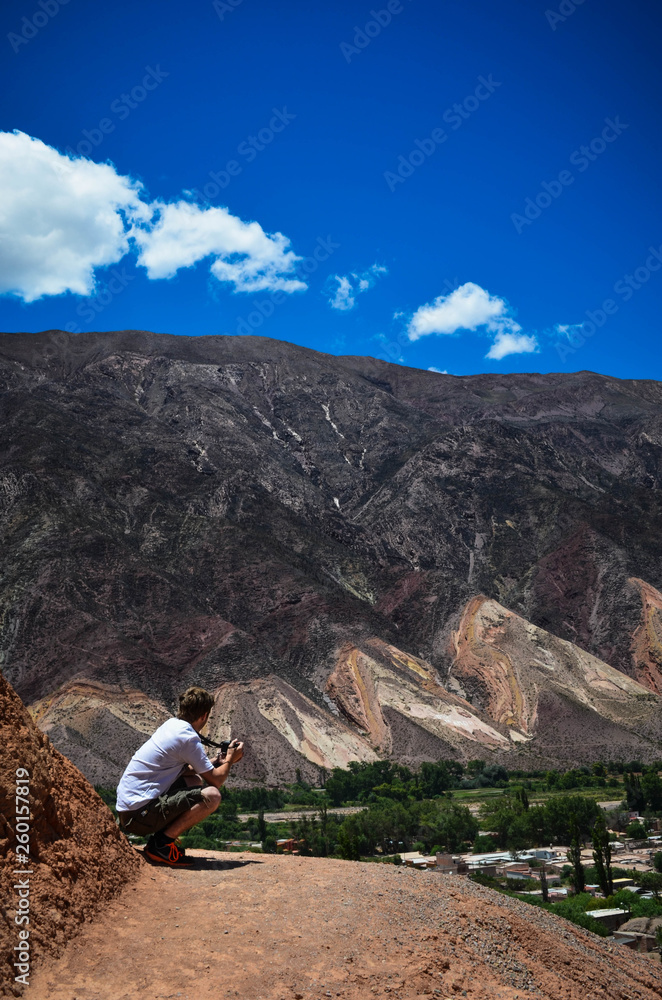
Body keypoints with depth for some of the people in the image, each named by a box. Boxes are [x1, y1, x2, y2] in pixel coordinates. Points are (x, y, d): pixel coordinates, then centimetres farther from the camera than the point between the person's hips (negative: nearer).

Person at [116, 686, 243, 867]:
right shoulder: (188, 738, -14)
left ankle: (161, 839, 12)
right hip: (139, 814, -10)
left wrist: (217, 761, 24)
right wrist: (230, 759, 10)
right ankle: (162, 844, -10)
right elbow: (216, 780, -8)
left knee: (195, 780, 23)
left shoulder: (171, 725, 13)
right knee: (211, 796, -17)